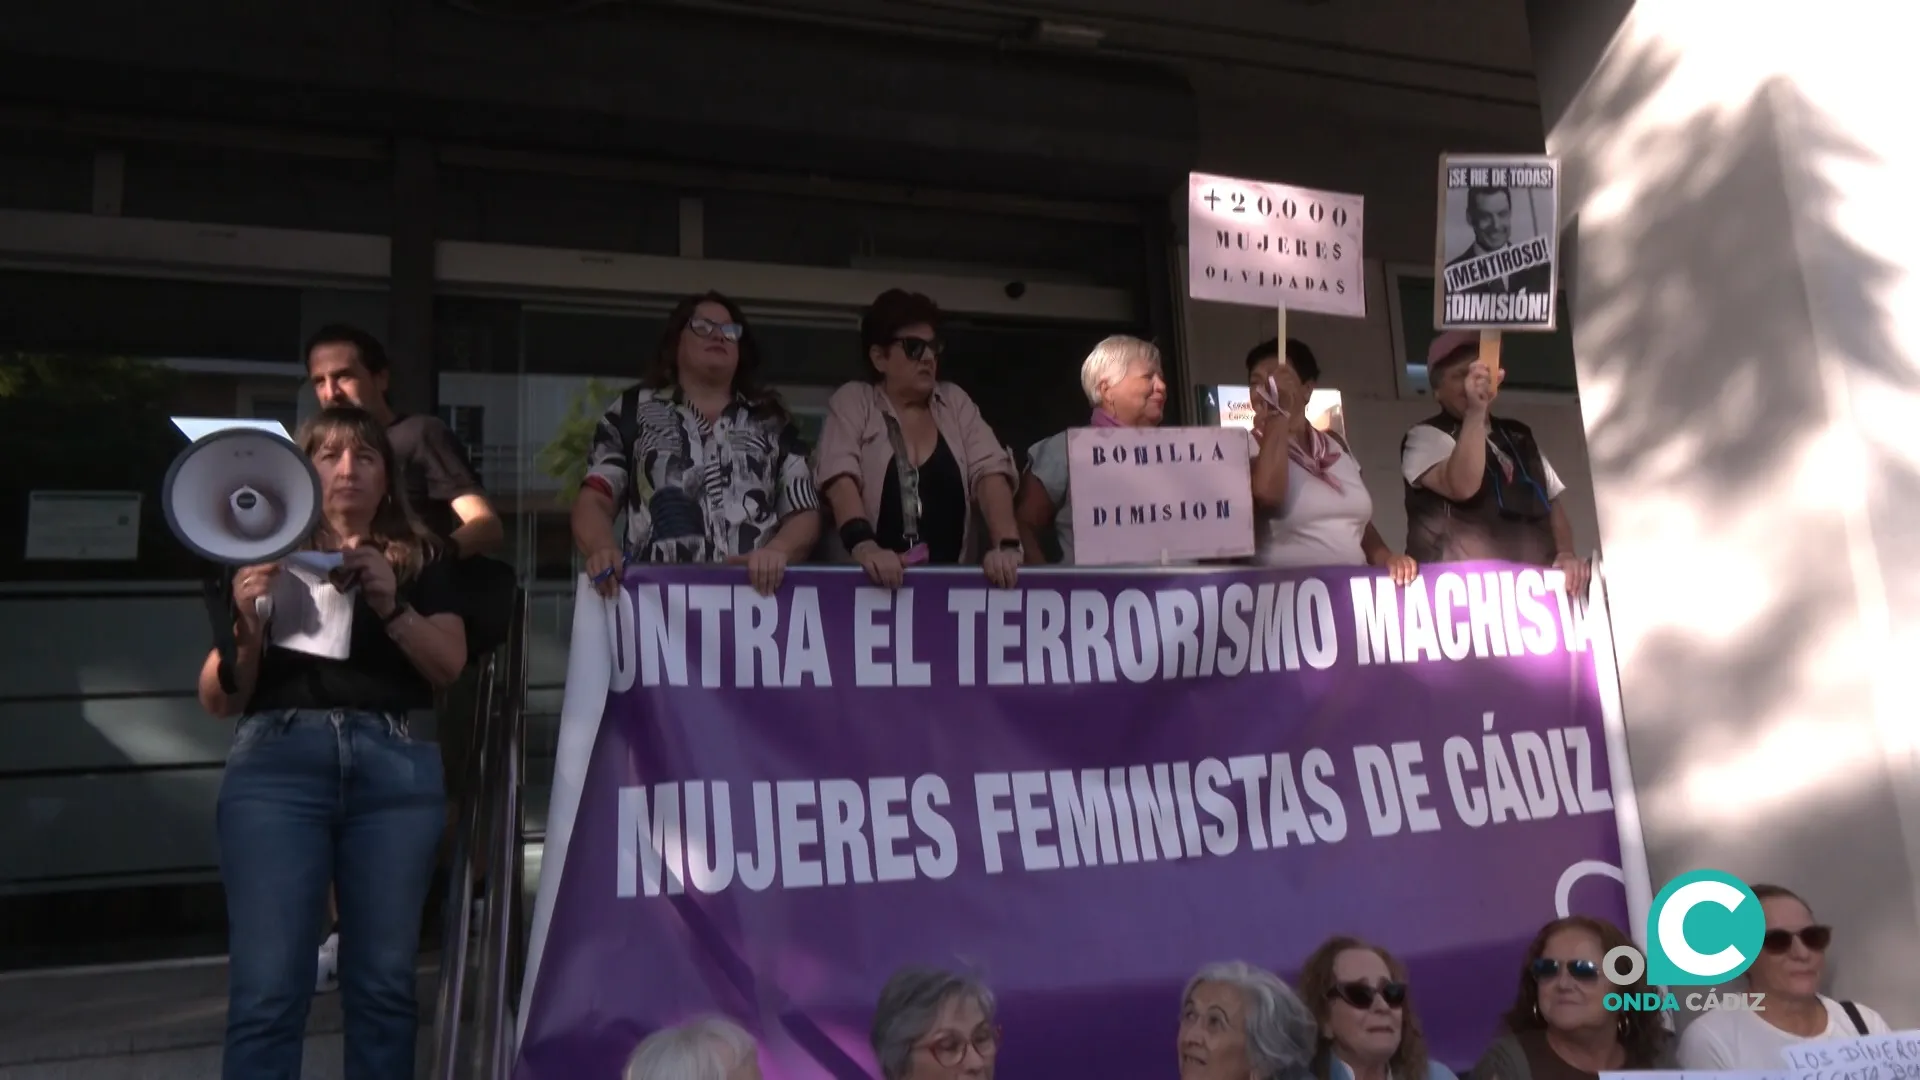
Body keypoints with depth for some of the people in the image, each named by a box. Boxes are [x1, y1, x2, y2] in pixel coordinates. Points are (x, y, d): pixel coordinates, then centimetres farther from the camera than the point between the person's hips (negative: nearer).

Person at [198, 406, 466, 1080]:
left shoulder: (420, 560, 17)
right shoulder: (267, 560, 15)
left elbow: (451, 664, 3)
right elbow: (219, 701, 10)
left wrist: (391, 606, -12)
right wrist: (247, 626, -9)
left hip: (394, 763, 1)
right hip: (278, 760, 0)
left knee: (383, 980, 1)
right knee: (266, 987, -6)